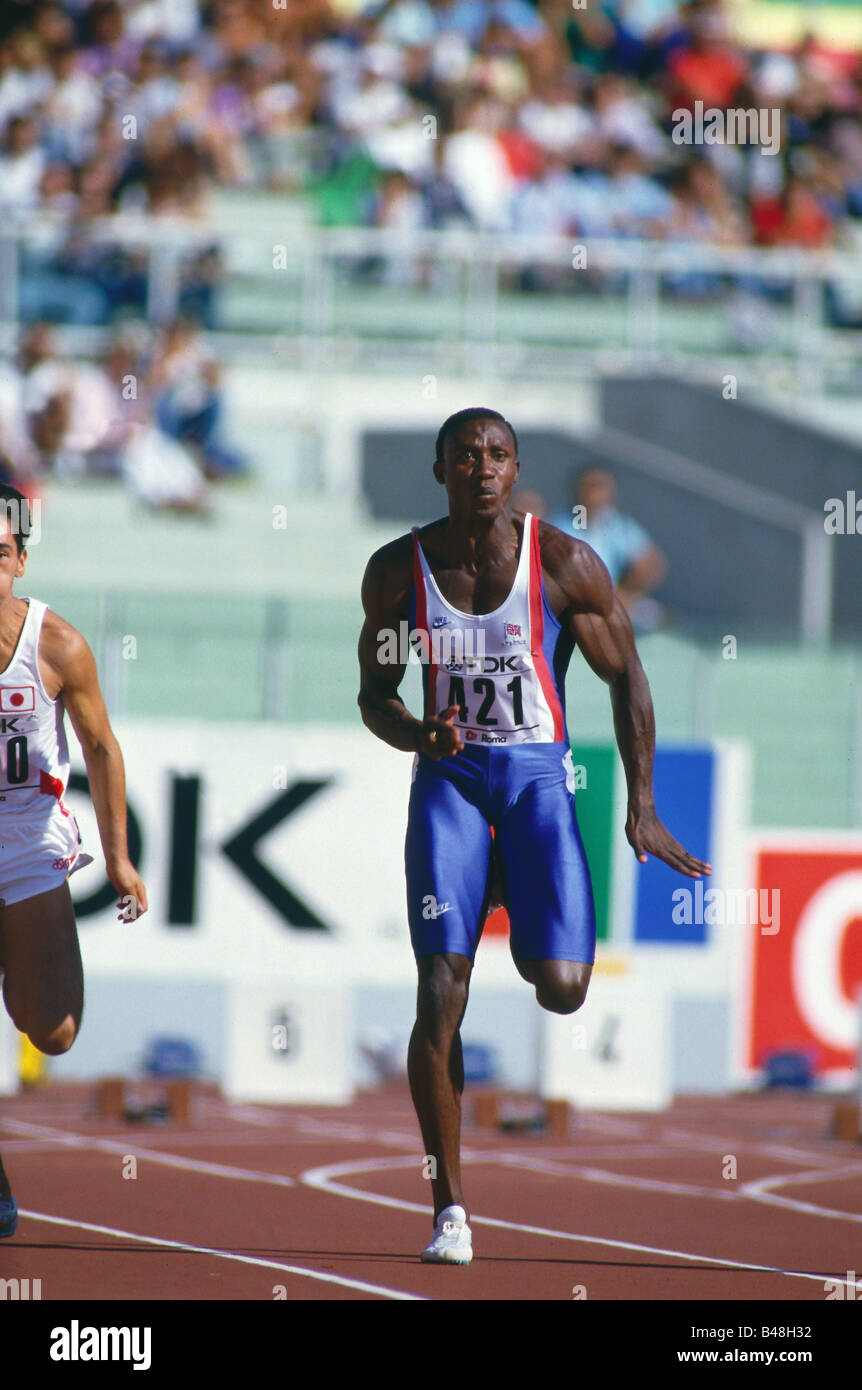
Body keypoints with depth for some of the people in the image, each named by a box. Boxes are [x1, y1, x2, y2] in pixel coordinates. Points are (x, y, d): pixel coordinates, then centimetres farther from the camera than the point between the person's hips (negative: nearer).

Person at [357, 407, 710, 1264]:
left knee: (562, 988, -10)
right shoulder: (398, 571, -1)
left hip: (538, 776, 0)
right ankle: (449, 1211, -4)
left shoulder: (565, 565, -6)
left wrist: (641, 806, -1)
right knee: (438, 997, -11)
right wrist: (418, 737, -14)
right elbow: (374, 694, 9)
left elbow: (627, 679, 3)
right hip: (449, 777, 0)